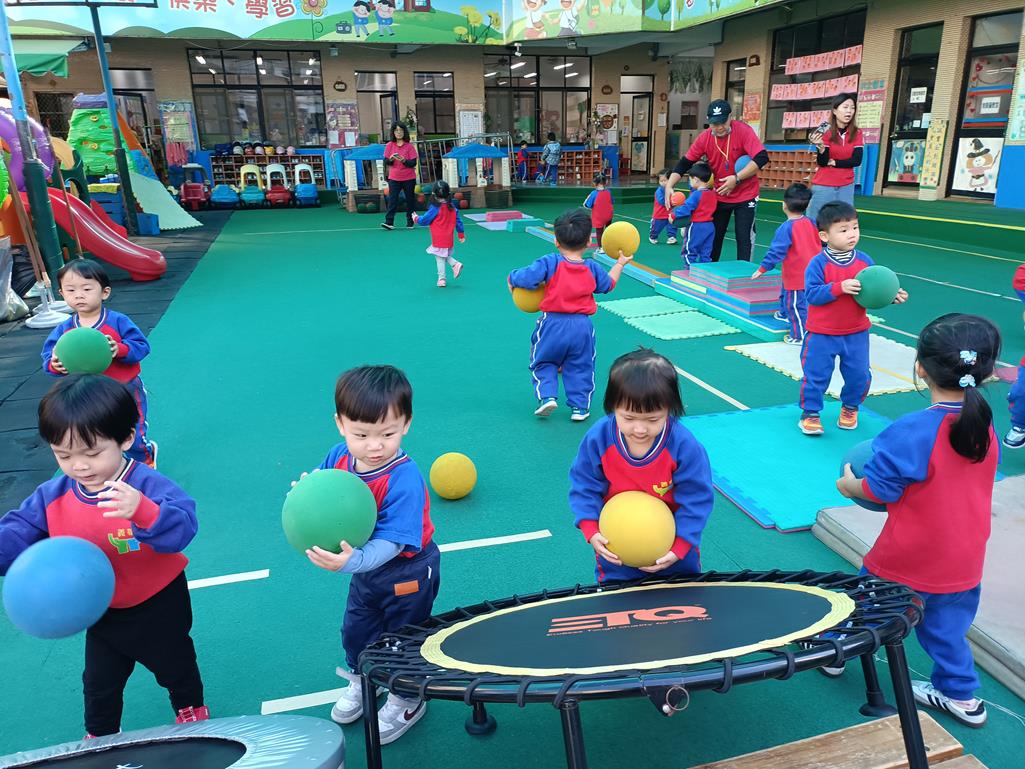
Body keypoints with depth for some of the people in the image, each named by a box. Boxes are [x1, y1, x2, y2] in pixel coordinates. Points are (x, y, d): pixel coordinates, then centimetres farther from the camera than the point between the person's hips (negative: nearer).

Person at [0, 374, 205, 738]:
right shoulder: (53, 496, -13)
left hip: (159, 607, -4)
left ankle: (190, 707, 52)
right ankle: (100, 735, 53)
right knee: (99, 683, 25)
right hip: (103, 611, 4)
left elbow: (182, 528, -44)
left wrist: (143, 510, -63)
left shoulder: (149, 486, -31)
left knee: (174, 665, 22)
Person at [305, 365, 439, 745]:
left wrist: (352, 561, -52)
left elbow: (391, 541, -37)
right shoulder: (339, 457, -17)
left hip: (406, 571, -6)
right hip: (366, 566, 7)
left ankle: (406, 700, 41)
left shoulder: (404, 479, -37)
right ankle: (360, 681, 55)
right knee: (355, 630, 25)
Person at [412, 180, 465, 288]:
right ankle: (455, 264, 0)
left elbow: (424, 220, -7)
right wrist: (461, 234, 18)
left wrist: (416, 218, 13)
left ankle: (441, 279, 5)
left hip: (438, 240, -6)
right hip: (449, 239, 6)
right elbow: (458, 221, 8)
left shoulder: (435, 208, -13)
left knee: (440, 259, 2)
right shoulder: (452, 208, 2)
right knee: (445, 256, 23)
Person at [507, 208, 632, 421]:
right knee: (580, 368, 16)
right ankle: (579, 406, 17)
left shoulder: (549, 263, -11)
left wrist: (512, 280, 6)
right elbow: (608, 284, 21)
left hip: (552, 324, -2)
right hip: (581, 326, 3)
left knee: (543, 362, 17)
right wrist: (620, 263, 35)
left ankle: (547, 396, 2)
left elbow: (522, 278, -17)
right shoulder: (592, 268, 1)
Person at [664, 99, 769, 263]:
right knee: (714, 237, 11)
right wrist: (669, 186, -17)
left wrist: (736, 178, -32)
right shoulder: (704, 137, -9)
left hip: (745, 195, -3)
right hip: (719, 196, 4)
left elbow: (762, 159, -27)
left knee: (744, 237, -2)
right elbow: (685, 163, -5)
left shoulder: (744, 131, -19)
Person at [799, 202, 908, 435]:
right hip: (822, 334, -4)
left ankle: (850, 408, 37)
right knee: (815, 375, 3)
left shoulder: (864, 261, -1)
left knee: (860, 375, 11)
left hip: (856, 333, 4)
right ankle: (810, 413, 22)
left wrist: (893, 295, -12)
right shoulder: (818, 263, -15)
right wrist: (839, 287, -31)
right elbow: (811, 294, -22)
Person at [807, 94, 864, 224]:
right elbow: (822, 162, -11)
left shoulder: (856, 133, 2)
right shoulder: (825, 132, -6)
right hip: (823, 186, -3)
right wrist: (820, 146, -28)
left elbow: (856, 160, -4)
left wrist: (833, 162, -8)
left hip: (846, 186, 3)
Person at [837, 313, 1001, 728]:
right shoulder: (986, 426, -5)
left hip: (907, 561, -5)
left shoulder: (912, 431, -27)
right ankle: (961, 695, 37)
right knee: (946, 628, 23)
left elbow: (877, 490, -20)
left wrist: (849, 484, -1)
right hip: (963, 562, 5)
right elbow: (961, 481, 10)